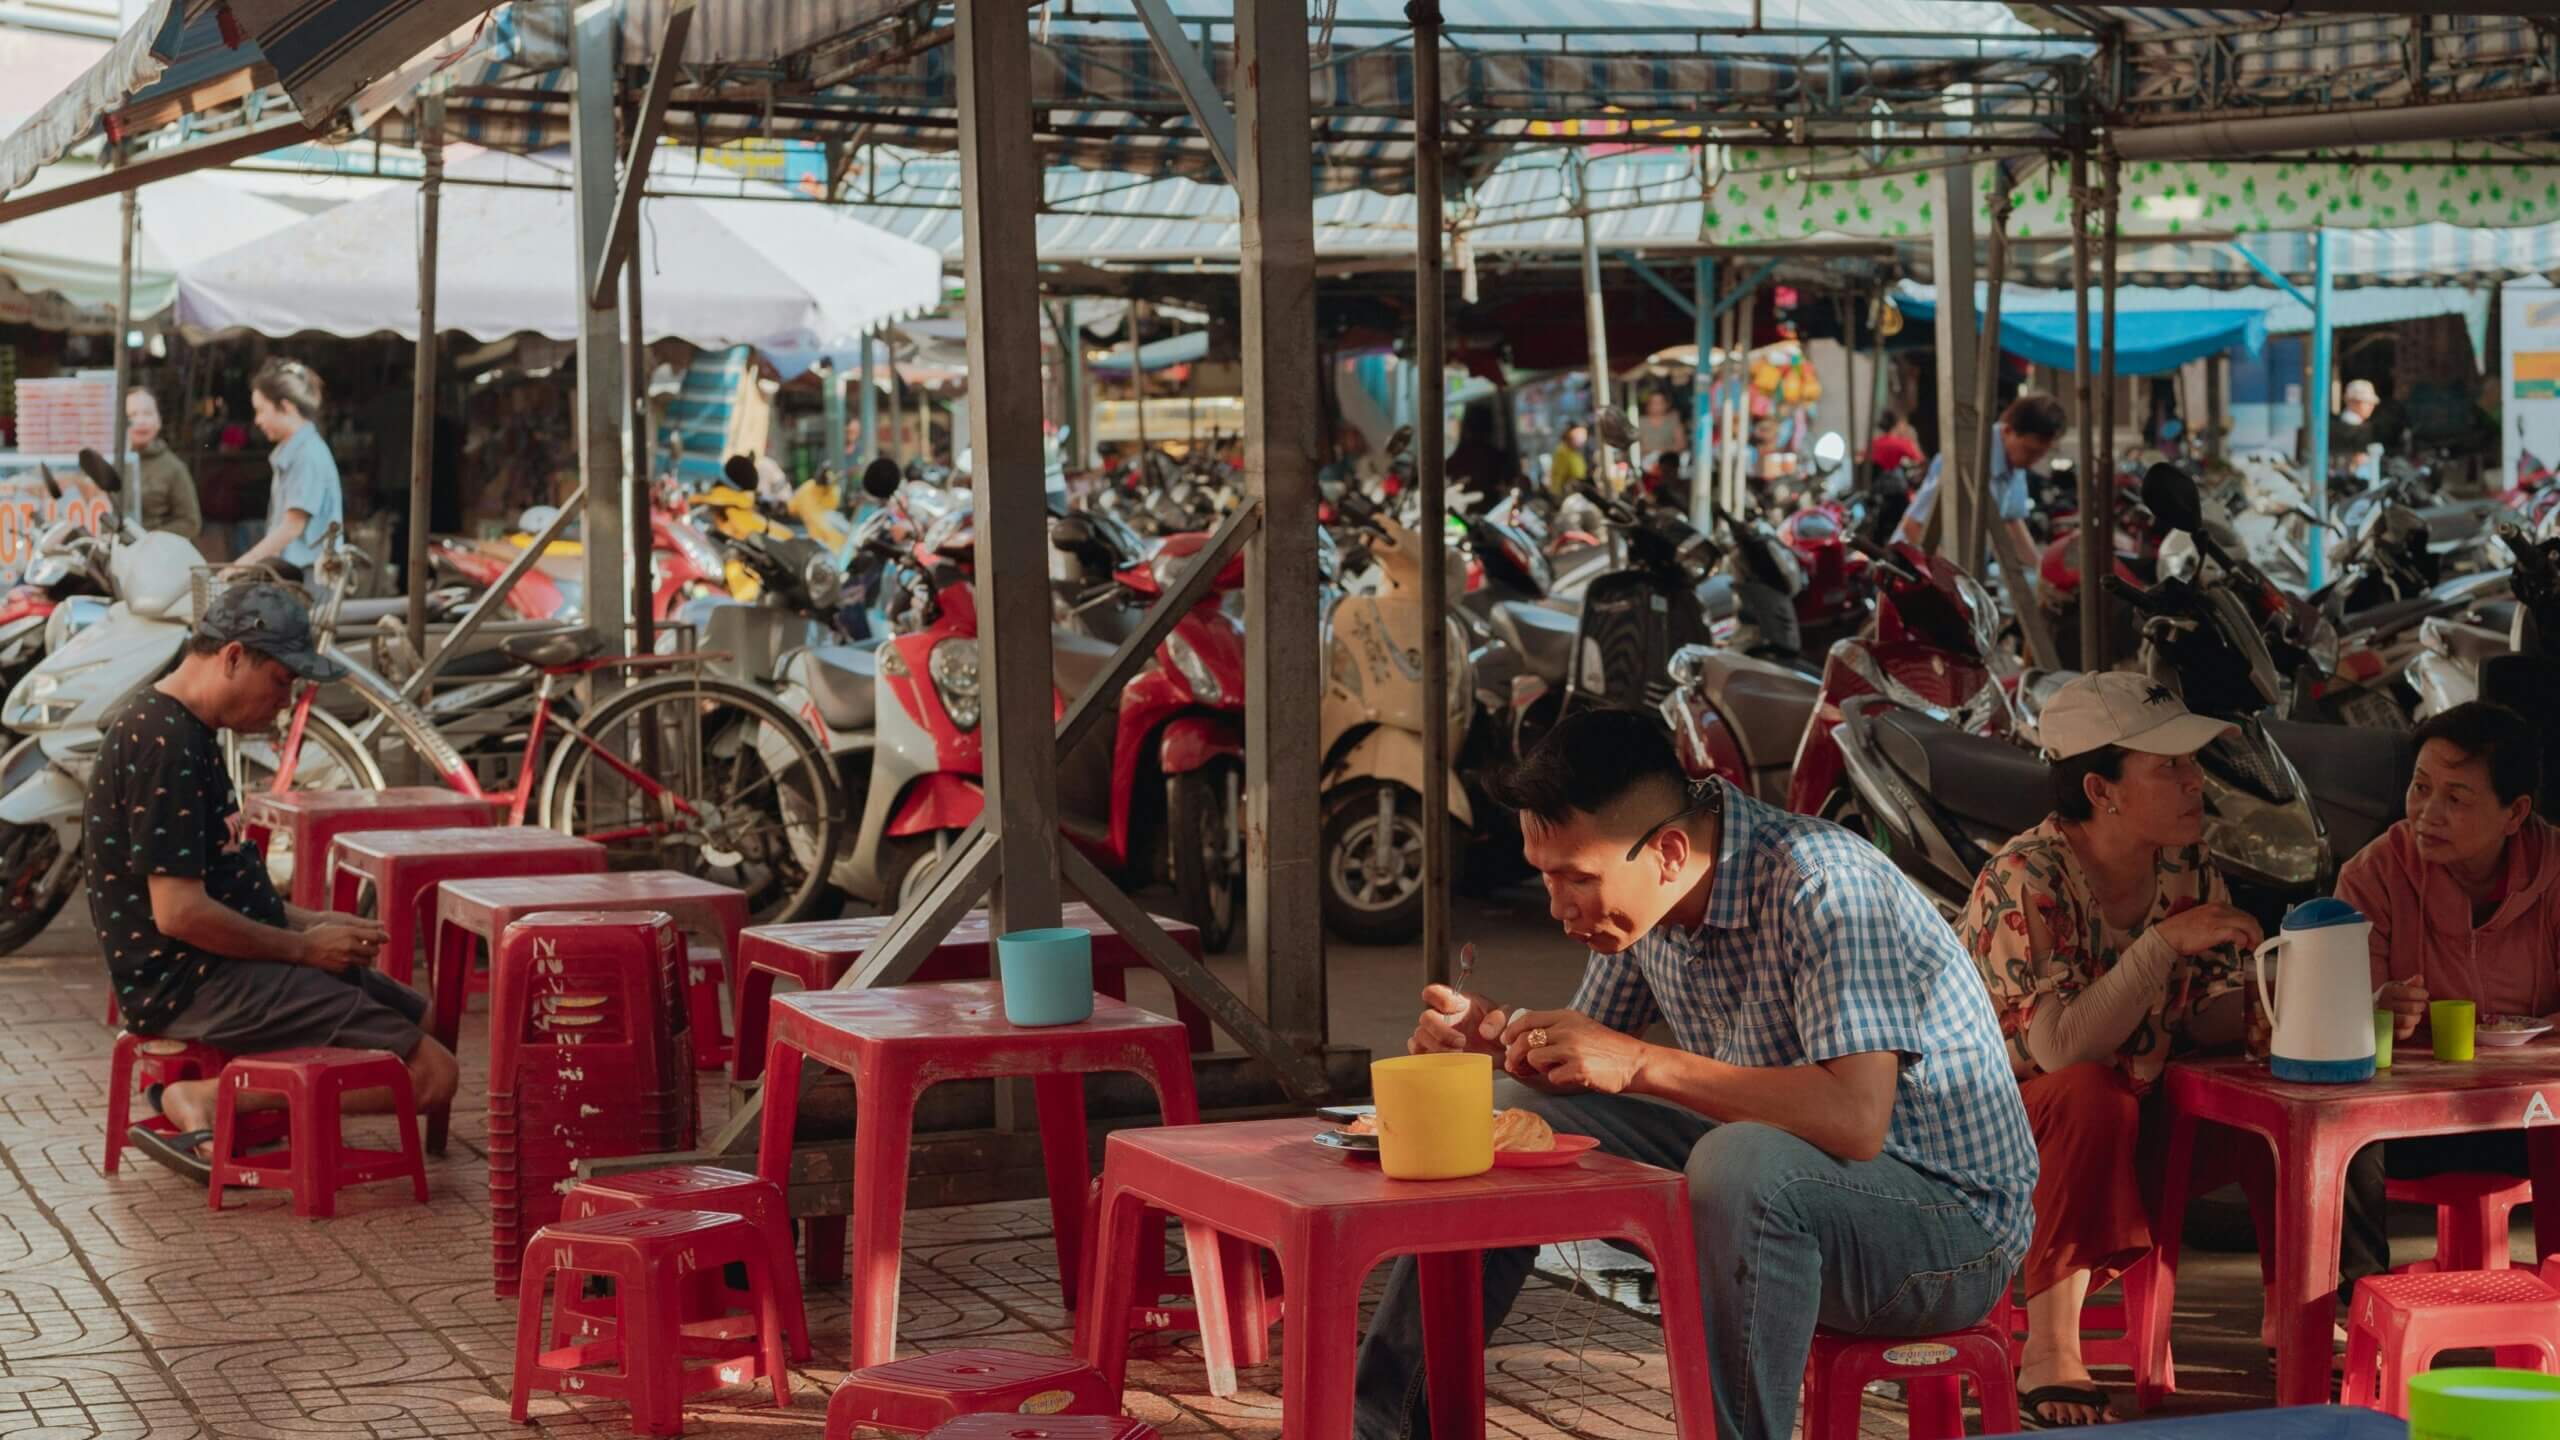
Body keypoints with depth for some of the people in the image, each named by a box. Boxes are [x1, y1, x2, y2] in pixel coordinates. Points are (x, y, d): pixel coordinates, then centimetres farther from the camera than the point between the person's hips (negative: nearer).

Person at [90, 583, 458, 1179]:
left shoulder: (181, 728, 15)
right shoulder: (164, 744, -19)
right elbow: (181, 912, -24)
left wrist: (309, 923, 11)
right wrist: (303, 947, -12)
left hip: (215, 967, 11)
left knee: (426, 1021, 18)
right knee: (429, 1073, -15)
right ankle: (207, 1101, -12)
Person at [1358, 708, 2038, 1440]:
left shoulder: (1821, 885, -26)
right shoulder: (1638, 891, -1)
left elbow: (1857, 1120, -36)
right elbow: (1586, 1069, 13)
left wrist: (1643, 1064, -31)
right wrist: (1494, 1035, -9)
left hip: (1951, 1211, -8)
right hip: (1770, 1186, 8)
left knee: (1741, 1162, -38)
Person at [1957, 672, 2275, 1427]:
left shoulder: (2189, 871, -1)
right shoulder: (2025, 880, -23)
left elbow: (2215, 1020, 4)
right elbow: (2061, 1048, -32)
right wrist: (2165, 941, -35)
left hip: (2130, 1131, 7)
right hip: (1996, 1129, -6)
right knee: (2092, 1095, -37)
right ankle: (2049, 1357, -30)